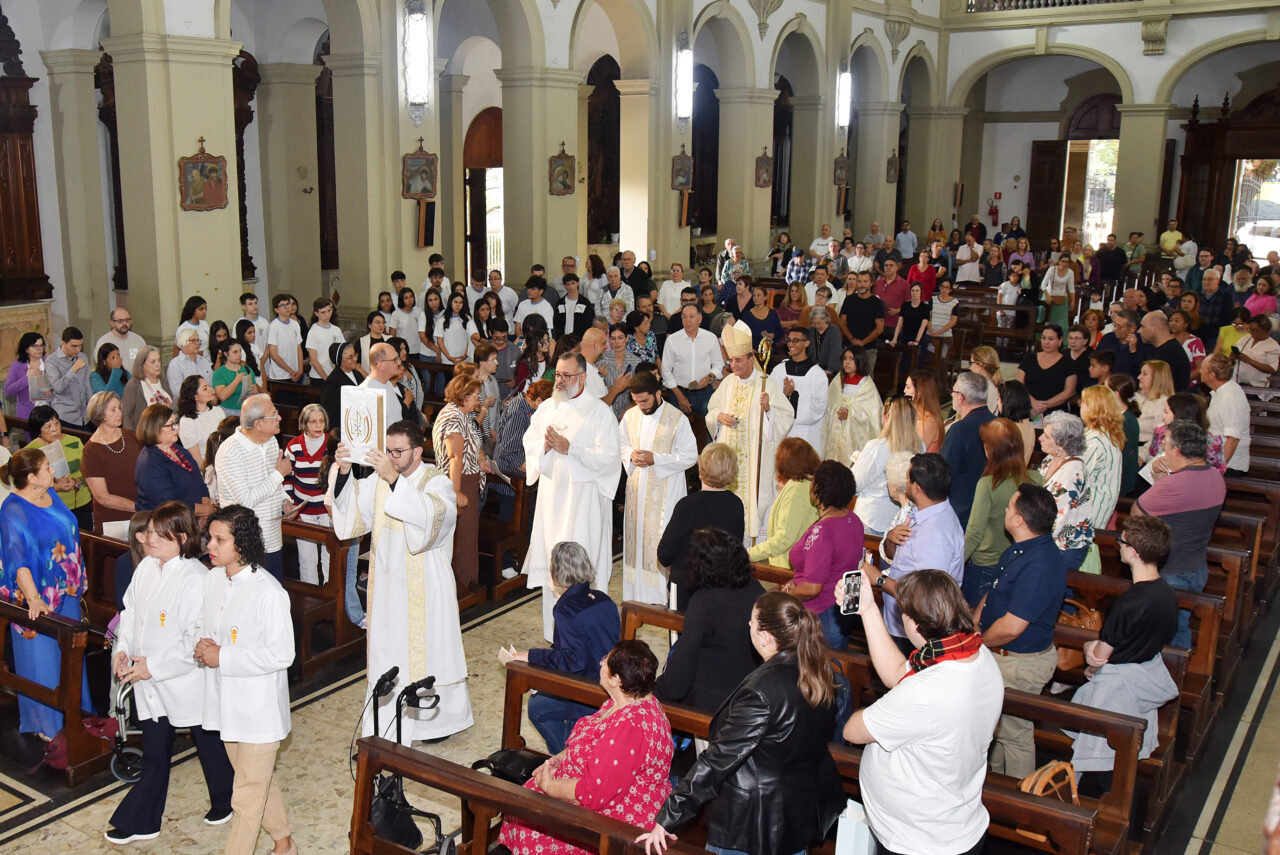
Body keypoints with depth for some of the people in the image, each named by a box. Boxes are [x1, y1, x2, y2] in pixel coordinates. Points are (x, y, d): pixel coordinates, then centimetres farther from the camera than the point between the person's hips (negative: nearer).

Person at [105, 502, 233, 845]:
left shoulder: (196, 580, -25)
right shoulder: (147, 567, -1)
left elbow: (198, 640, -26)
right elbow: (130, 610, 13)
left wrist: (154, 666, -21)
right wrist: (122, 648, -2)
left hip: (187, 684, -6)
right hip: (149, 684, 6)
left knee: (209, 744, 17)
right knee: (154, 754, 19)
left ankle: (225, 801, 40)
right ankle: (141, 822, 32)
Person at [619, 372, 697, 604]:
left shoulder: (677, 419, -10)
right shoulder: (630, 416, 4)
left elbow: (690, 456, -9)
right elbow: (621, 445, 17)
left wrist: (655, 459, -18)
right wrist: (631, 455, -7)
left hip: (665, 491, -5)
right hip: (637, 487, 5)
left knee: (663, 540, -6)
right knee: (636, 537, 9)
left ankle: (663, 597, 2)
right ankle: (638, 594, 21)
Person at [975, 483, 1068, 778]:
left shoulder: (1040, 566, -32)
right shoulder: (1020, 549, 1)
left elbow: (1011, 628, -31)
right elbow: (993, 593, 13)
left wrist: (979, 642, -13)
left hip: (1020, 662, -10)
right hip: (999, 654, 10)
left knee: (1014, 732, 8)